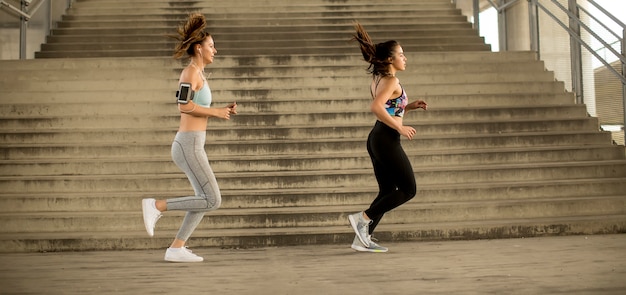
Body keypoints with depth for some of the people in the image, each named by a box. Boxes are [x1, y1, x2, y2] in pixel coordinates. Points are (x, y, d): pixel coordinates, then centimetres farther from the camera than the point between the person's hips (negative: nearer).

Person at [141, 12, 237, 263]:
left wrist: (221, 111, 11)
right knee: (212, 201, -9)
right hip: (188, 146, -10)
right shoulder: (191, 72, -11)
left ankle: (176, 249, 10)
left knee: (207, 199, 11)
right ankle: (156, 206, -5)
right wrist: (215, 112, -14)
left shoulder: (197, 75, 19)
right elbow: (184, 106, -24)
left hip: (191, 146, 10)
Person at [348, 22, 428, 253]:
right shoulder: (391, 81, -12)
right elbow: (375, 107, -28)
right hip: (387, 140, -10)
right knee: (408, 190, -1)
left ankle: (362, 238, 8)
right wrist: (400, 128, -22)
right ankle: (363, 218, -5)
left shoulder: (378, 80, 17)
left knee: (387, 191, 13)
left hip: (376, 139, 10)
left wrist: (409, 107, 15)